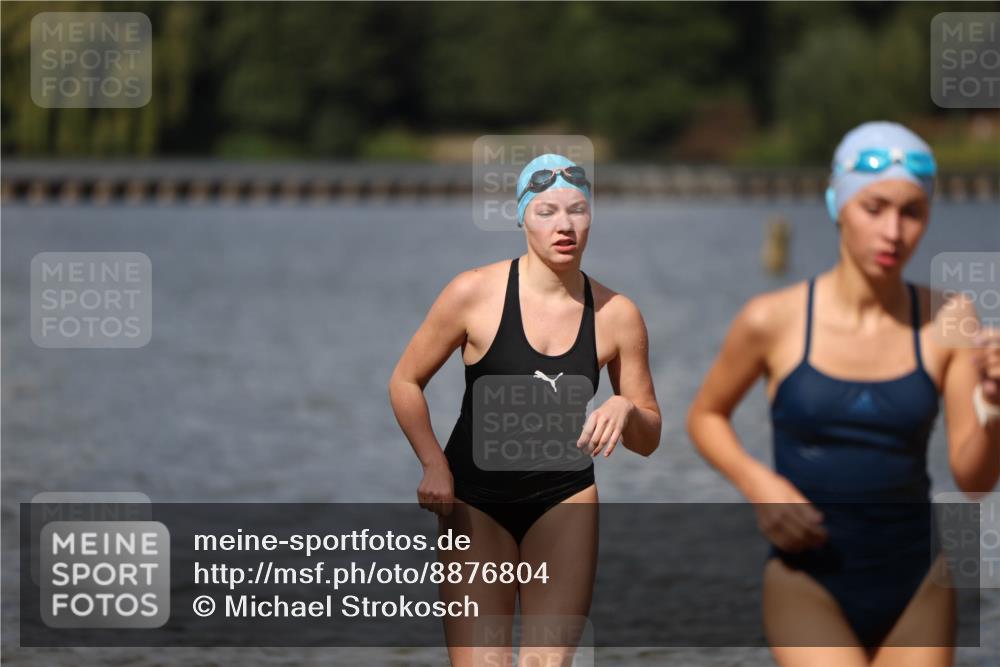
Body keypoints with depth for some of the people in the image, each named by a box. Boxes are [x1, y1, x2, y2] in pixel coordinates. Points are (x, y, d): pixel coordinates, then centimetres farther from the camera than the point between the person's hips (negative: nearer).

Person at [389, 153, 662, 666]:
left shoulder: (617, 315, -2)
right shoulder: (475, 293, -9)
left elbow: (649, 439, 6)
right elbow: (406, 381, 1)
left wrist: (626, 410, -17)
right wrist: (434, 465, -11)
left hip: (564, 498, 2)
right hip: (476, 498, -2)